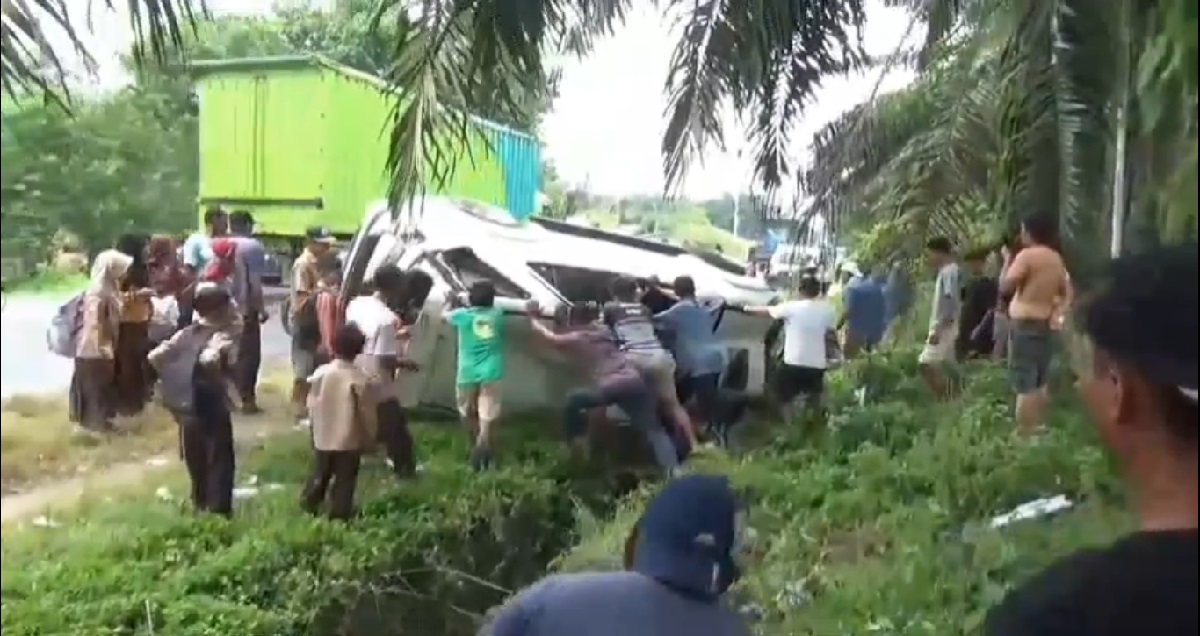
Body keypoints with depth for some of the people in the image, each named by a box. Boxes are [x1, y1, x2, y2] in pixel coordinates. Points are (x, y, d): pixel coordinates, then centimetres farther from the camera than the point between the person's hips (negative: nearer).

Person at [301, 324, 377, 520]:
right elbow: (368, 414, -11)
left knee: (319, 476, 22)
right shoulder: (361, 379, -17)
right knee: (344, 481, 7)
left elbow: (311, 405, 4)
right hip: (349, 441, -4)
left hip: (322, 438, 4)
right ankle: (339, 516, 12)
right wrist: (370, 440, 2)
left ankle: (308, 507, 34)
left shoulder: (320, 373, -6)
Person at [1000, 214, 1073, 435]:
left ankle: (1023, 434, -10)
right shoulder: (1056, 259, 12)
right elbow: (1067, 293, 17)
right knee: (1040, 383, 14)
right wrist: (1057, 313, 13)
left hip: (1025, 324, -8)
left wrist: (1007, 259, 0)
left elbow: (1005, 286, -10)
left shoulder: (1027, 255, -12)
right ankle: (1036, 429, 19)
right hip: (1045, 324, 8)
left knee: (1024, 385, -9)